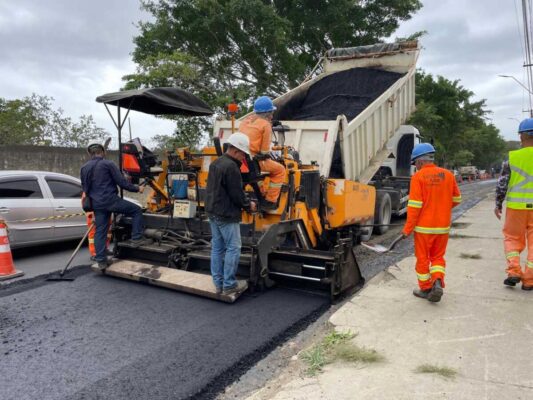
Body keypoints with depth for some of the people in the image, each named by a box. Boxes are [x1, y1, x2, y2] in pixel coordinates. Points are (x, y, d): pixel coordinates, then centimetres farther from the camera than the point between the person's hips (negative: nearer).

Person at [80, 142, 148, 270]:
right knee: (137, 210, 8)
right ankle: (136, 238, 3)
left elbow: (85, 187, 23)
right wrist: (137, 188, 3)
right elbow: (121, 182, -9)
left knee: (100, 231, 9)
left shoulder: (84, 168, 14)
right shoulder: (108, 164, -6)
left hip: (96, 204, 6)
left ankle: (101, 261, 11)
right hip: (111, 200, -6)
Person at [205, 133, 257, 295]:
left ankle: (218, 283, 18)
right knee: (233, 248, -1)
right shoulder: (231, 166, -18)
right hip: (226, 215, -10)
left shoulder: (215, 163, 12)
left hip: (213, 212, 10)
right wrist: (249, 205, 0)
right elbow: (237, 194, -18)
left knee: (217, 248, 12)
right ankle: (229, 285, 4)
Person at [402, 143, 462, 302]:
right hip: (443, 226, 4)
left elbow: (414, 205, -17)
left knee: (423, 258, 11)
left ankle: (425, 288, 21)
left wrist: (407, 228, -10)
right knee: (438, 256, 19)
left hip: (423, 226, -4)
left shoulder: (418, 177, -14)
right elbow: (456, 199, 9)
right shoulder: (448, 175, 0)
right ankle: (438, 282, 0)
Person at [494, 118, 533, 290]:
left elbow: (502, 183, 0)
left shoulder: (512, 157, -2)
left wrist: (498, 204, 11)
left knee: (512, 238, 16)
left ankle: (514, 271, 3)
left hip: (517, 206, 0)